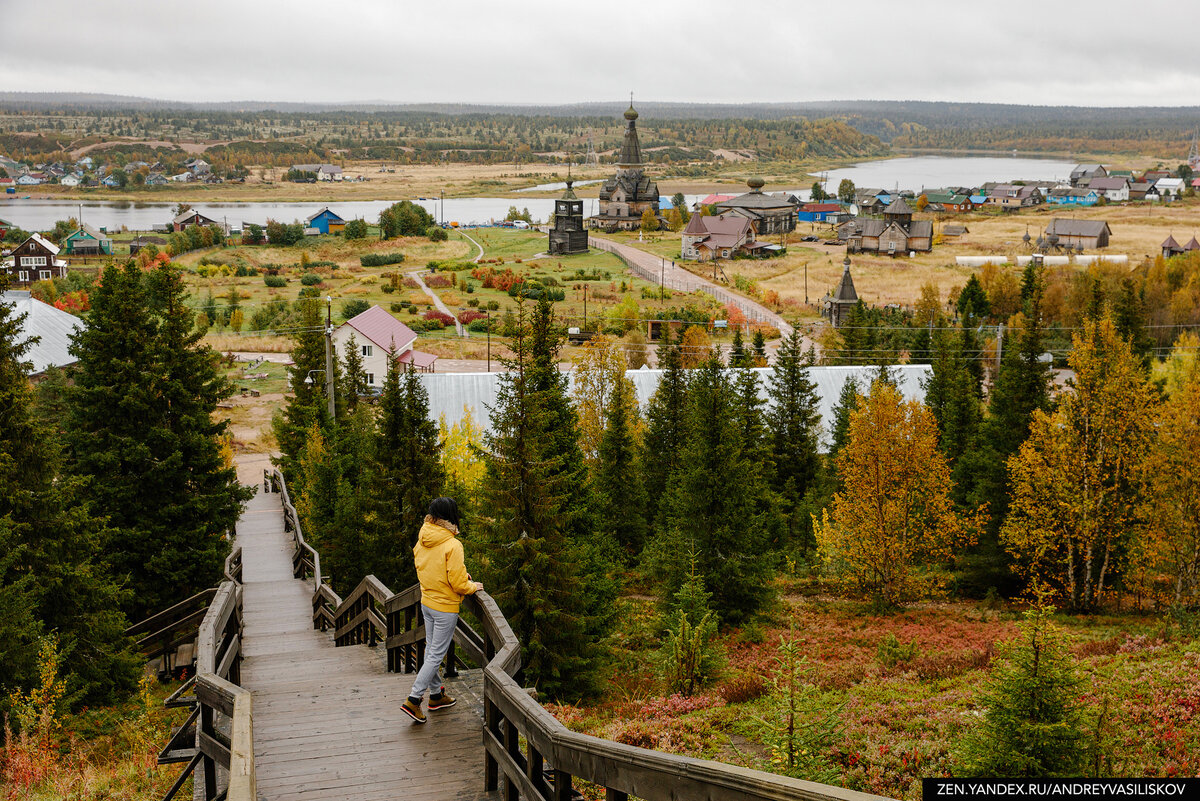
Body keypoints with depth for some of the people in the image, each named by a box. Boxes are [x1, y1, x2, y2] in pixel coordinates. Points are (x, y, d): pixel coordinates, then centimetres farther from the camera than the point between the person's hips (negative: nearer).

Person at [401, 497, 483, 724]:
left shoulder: (422, 541, 0)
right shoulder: (452, 545, -23)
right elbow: (458, 583, -22)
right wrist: (472, 586, -1)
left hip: (426, 602, 8)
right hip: (445, 607, -8)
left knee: (431, 649, 18)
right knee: (436, 654, 1)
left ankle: (436, 694, 31)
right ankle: (414, 699, -1)